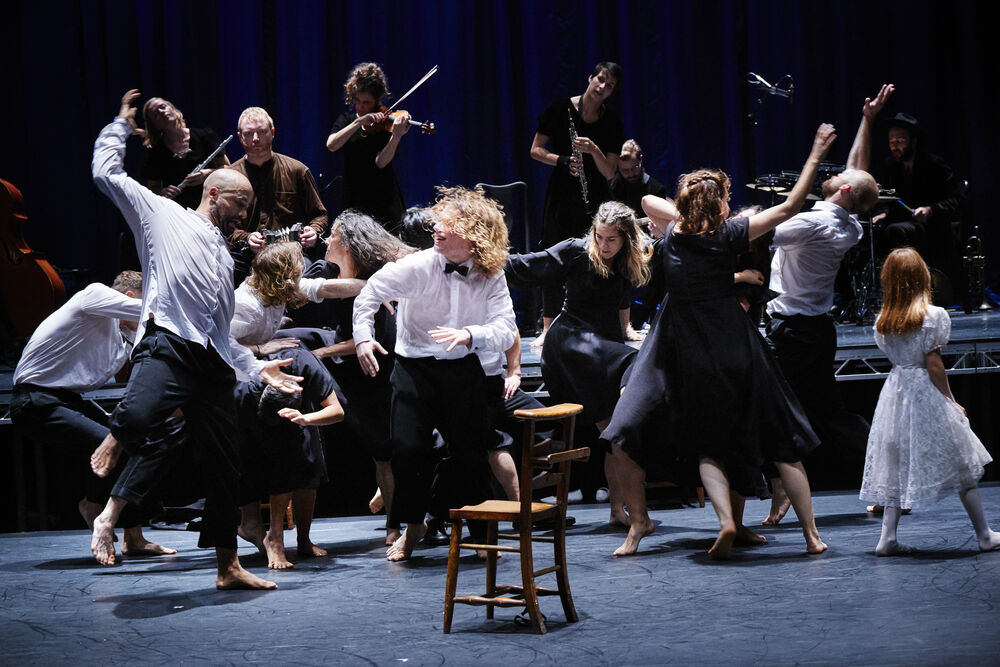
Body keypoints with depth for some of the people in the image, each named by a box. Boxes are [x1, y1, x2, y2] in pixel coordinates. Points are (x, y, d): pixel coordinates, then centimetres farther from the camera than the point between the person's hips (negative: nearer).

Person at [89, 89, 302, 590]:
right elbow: (106, 174, 7)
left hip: (212, 362, 7)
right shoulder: (165, 216, 14)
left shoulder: (225, 260, 32)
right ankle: (110, 511, -17)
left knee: (222, 464, 7)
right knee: (134, 418, -36)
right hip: (168, 346, -7)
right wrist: (120, 127, 19)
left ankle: (228, 566, 18)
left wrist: (258, 368, 23)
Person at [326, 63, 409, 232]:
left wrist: (396, 136, -32)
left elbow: (381, 162, -16)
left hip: (383, 203, -3)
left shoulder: (386, 124, -2)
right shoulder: (346, 120, 9)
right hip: (352, 203, 3)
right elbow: (331, 145, -12)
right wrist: (360, 121, -20)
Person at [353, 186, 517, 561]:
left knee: (470, 453, 1)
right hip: (415, 367, -1)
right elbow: (369, 294, 0)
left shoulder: (490, 277, -7)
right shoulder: (416, 267, -12)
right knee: (407, 449, -12)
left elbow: (506, 332, -17)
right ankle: (413, 526, 13)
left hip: (463, 371, 1)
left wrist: (469, 335, -34)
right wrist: (363, 337, -11)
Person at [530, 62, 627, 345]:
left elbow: (609, 173, -4)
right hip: (561, 194, -1)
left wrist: (593, 150, -22)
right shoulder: (561, 108, -3)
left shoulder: (612, 122, 0)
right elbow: (536, 150, 0)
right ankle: (547, 328, 5)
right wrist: (563, 160, -17)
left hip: (595, 198, 1)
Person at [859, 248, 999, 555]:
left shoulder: (882, 322, 3)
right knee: (962, 468, 6)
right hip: (926, 394, -5)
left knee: (897, 468, 10)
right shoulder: (933, 316, -11)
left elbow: (894, 356, 5)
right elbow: (934, 364, -12)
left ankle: (887, 538, 5)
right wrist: (951, 401, -5)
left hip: (895, 391, 5)